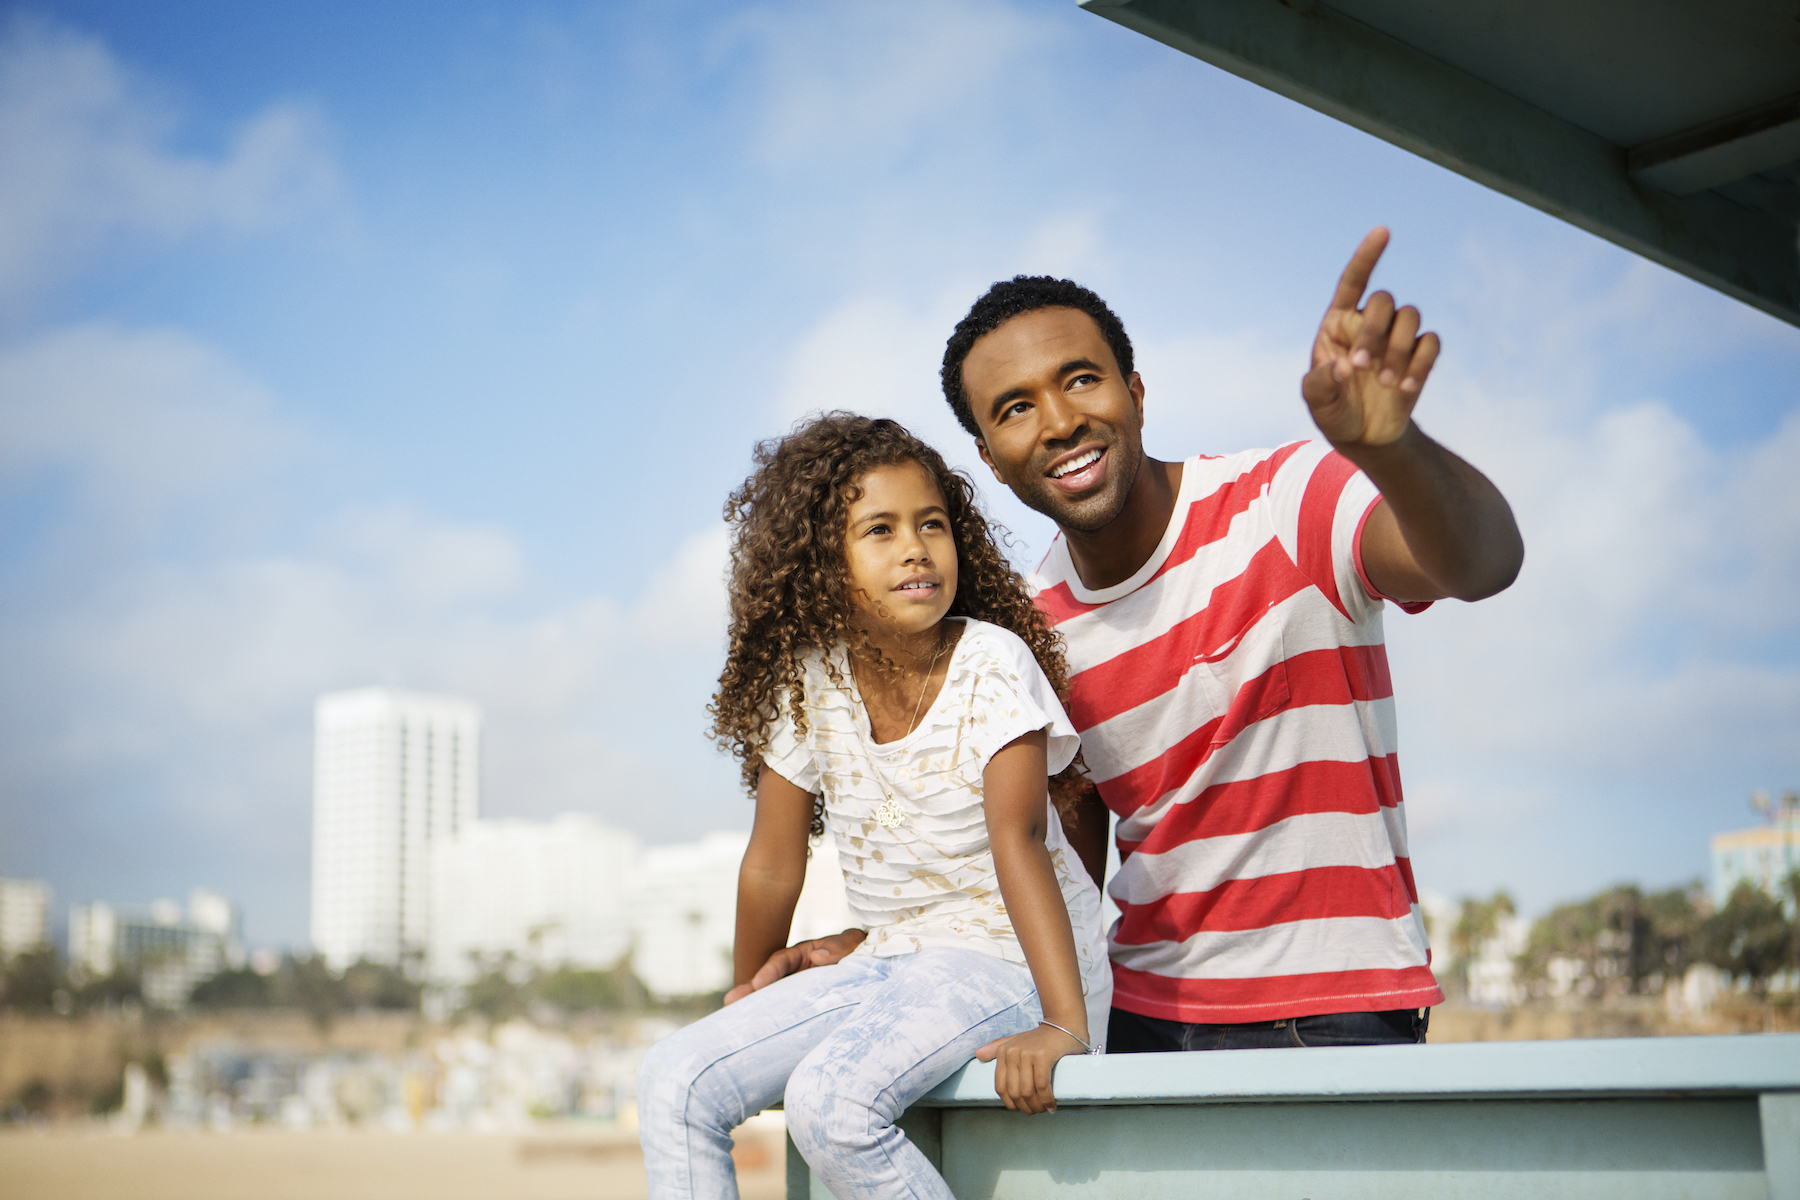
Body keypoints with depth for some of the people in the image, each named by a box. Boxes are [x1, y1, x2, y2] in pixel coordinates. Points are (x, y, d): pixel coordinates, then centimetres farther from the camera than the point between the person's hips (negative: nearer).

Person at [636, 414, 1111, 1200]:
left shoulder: (994, 664, -15)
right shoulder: (806, 682, -3)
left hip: (1013, 956, -6)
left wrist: (1064, 1025, -35)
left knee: (830, 1100, -29)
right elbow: (773, 864, 6)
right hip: (891, 960, 6)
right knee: (674, 1080, -7)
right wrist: (748, 1002, 15)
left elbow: (1017, 837, -27)